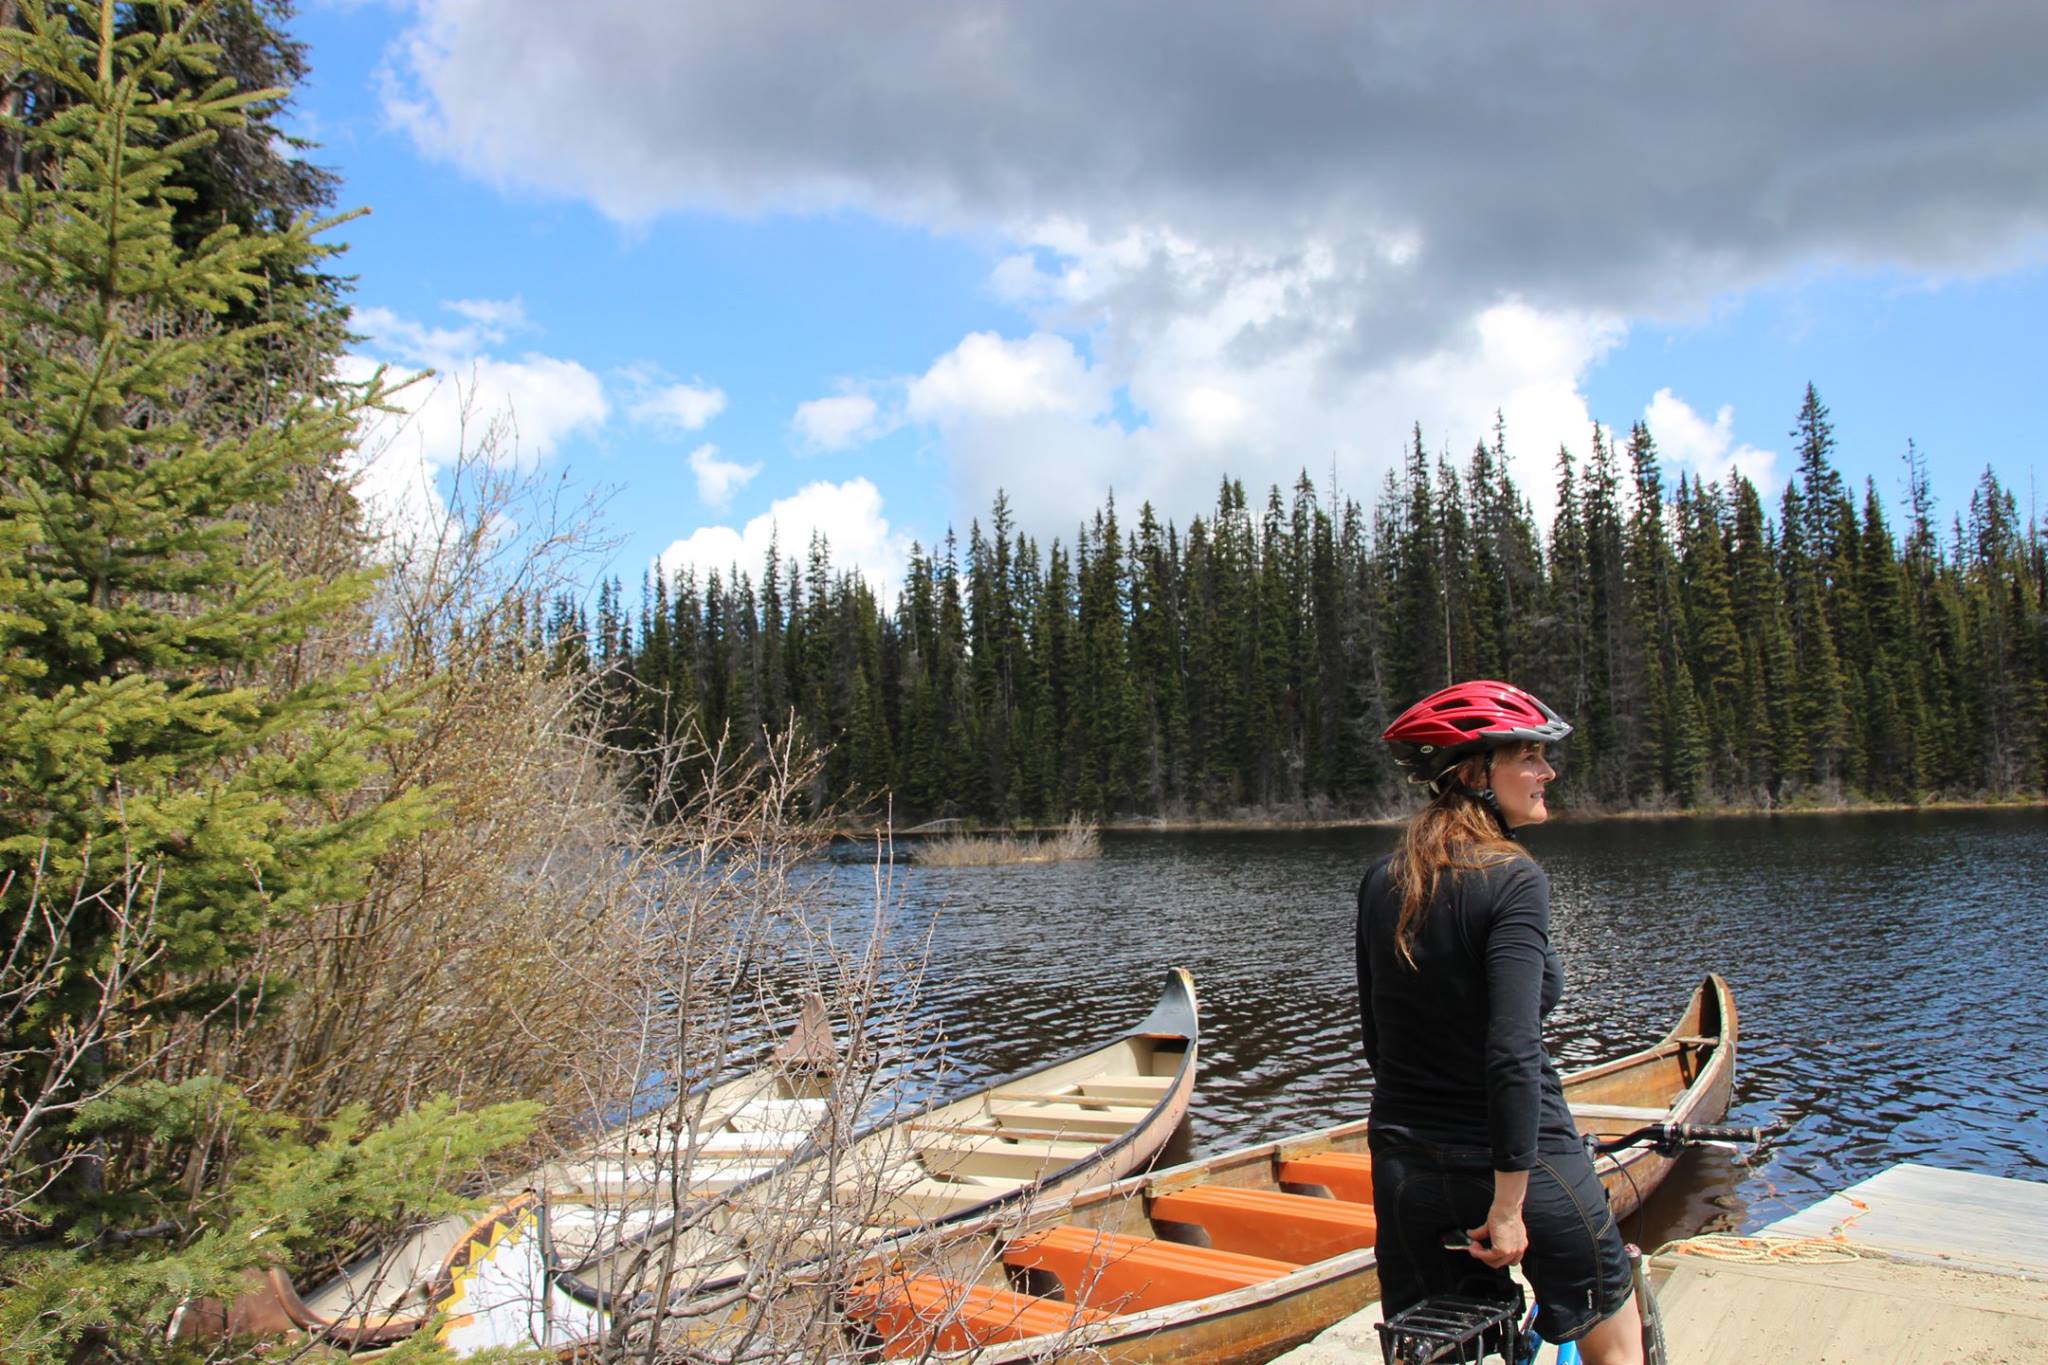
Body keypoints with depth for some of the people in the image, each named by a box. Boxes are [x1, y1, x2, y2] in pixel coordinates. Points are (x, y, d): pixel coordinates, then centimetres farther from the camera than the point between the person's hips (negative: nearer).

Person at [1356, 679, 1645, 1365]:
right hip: (1518, 1158, -5)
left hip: (1405, 1169, 5)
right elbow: (1512, 1053, -24)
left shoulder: (1380, 883, 1)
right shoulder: (1512, 878, -17)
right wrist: (1509, 1204, -19)